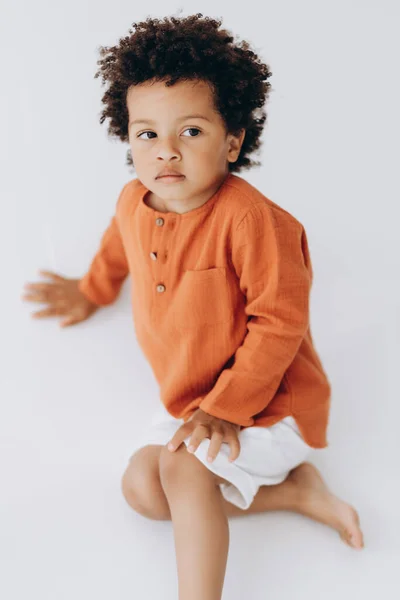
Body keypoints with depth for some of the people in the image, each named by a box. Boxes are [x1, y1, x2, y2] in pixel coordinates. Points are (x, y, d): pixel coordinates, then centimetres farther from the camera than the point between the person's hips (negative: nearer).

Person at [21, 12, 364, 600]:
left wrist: (228, 407, -23)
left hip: (267, 402, -8)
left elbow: (278, 322, -25)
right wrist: (91, 291, 38)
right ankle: (294, 489, 2)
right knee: (142, 489, 0)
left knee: (183, 465, -26)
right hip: (190, 399, 8)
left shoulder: (249, 217, -28)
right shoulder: (134, 203, -5)